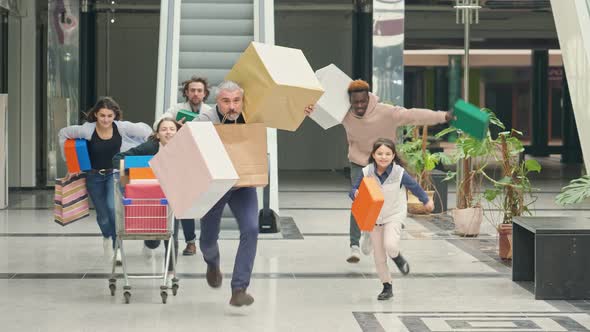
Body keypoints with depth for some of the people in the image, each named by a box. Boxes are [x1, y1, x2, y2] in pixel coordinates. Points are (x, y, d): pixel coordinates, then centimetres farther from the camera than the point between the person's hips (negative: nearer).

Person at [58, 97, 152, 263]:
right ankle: (107, 237, 43)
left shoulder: (121, 127, -18)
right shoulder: (87, 130, -19)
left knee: (112, 207, -24)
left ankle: (116, 245, -7)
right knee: (103, 215, 8)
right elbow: (63, 134, -4)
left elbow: (145, 130, -6)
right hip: (94, 176, 1)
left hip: (114, 174, 0)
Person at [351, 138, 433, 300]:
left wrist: (426, 201, 16)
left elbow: (414, 186, 0)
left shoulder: (399, 173, -16)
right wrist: (355, 193, -30)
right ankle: (387, 287, 25)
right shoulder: (366, 172, -14)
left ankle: (397, 257, 10)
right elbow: (355, 188, -5)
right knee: (378, 256, 8)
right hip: (373, 218, 3)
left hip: (393, 216, -2)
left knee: (390, 245, -27)